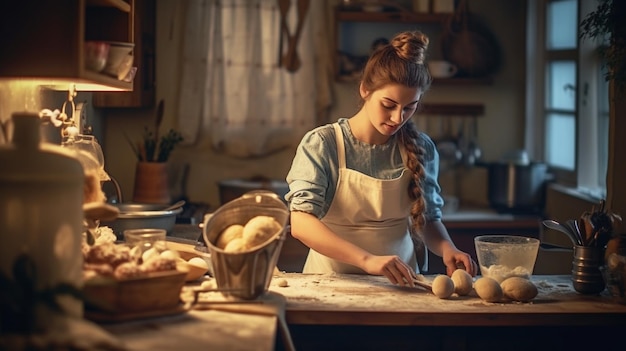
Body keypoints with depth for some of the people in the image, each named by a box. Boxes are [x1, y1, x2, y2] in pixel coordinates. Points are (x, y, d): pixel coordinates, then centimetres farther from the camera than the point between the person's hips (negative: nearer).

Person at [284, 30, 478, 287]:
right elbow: (300, 223, -19)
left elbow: (428, 219, 12)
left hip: (399, 283, 4)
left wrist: (447, 248, -11)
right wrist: (367, 260, -31)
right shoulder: (321, 144, -9)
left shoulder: (421, 149, 2)